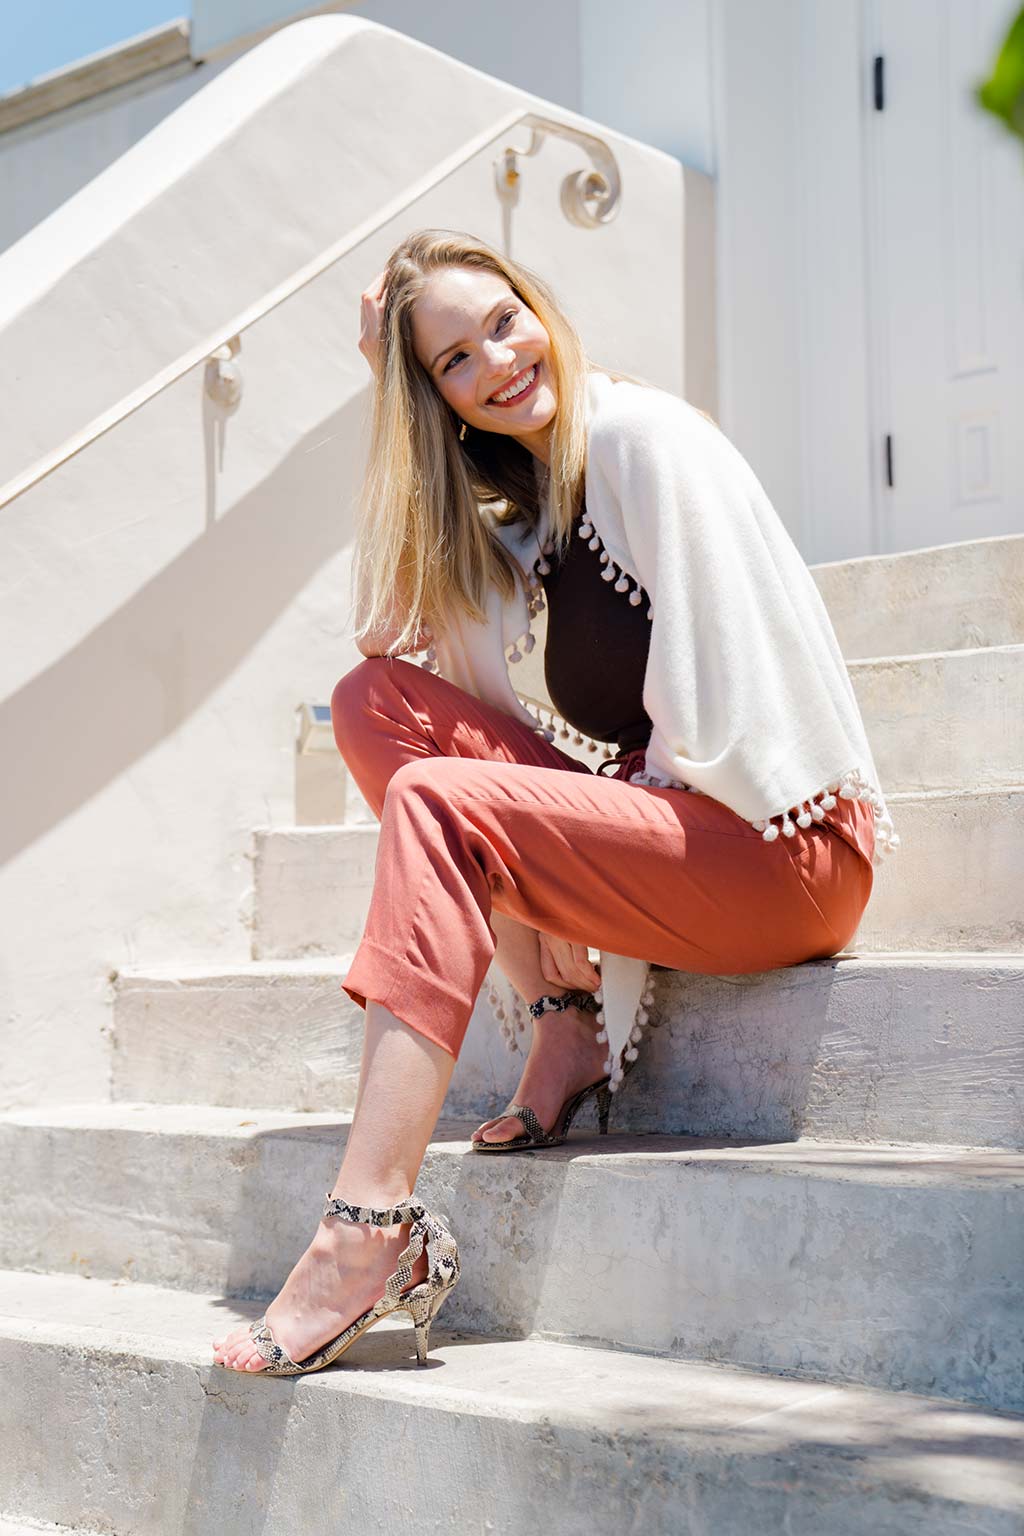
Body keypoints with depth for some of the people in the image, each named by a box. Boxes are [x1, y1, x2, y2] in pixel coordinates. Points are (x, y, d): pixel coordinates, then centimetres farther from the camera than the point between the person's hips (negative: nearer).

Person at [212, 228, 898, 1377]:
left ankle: (368, 1233, -30)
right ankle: (564, 1028, -7)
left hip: (788, 843, -8)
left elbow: (710, 713, -15)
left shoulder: (642, 434, -9)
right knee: (377, 698, -2)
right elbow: (389, 625, 4)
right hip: (660, 816, 8)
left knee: (439, 800, -26)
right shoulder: (525, 492, 16)